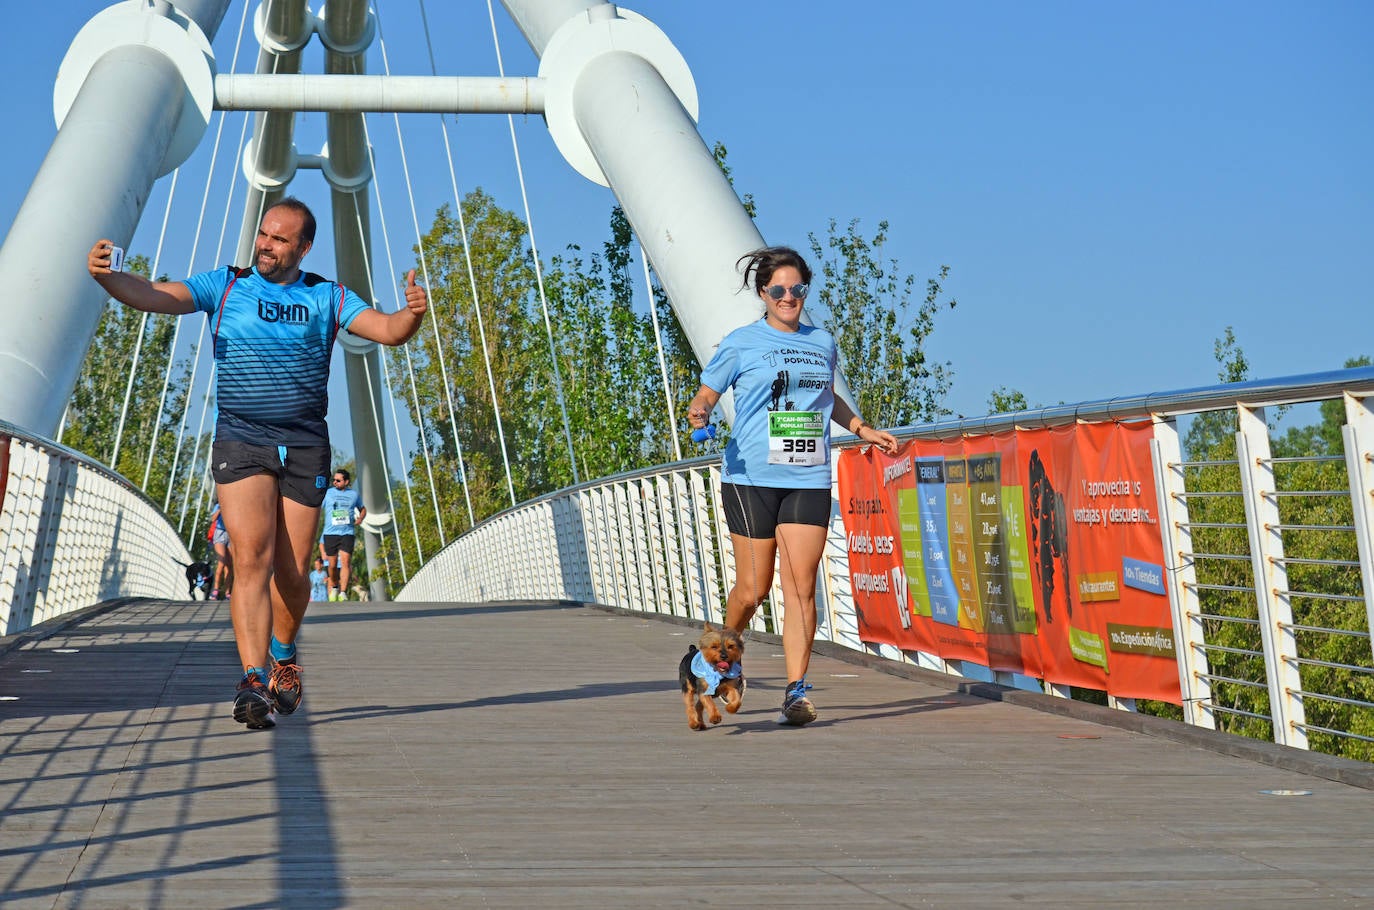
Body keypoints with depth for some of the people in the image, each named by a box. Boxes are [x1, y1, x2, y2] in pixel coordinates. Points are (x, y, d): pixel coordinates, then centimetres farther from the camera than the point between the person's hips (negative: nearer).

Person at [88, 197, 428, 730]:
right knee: (251, 560, -17)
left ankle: (283, 656, 33)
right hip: (240, 441, -2)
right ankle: (253, 682, -25)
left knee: (292, 573, 5)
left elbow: (387, 331, -2)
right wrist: (106, 277, -27)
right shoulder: (225, 286, 5)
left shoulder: (327, 298, 8)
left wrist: (412, 312, -24)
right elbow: (153, 296, -7)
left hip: (305, 446, 2)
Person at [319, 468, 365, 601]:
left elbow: (362, 509, 28)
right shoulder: (328, 493, 9)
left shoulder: (354, 494, 11)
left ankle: (343, 593, -19)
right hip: (330, 533, 1)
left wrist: (359, 519, 6)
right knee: (332, 564, 2)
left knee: (345, 561, -15)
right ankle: (334, 587, 28)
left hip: (347, 533, -1)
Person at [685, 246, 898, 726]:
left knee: (801, 585, -8)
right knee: (753, 589, -1)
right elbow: (706, 392, 5)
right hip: (752, 476, -3)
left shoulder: (823, 343, 15)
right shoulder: (741, 343, 2)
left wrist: (863, 429, 27)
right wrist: (699, 412, -17)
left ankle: (796, 690, -5)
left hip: (808, 480, 3)